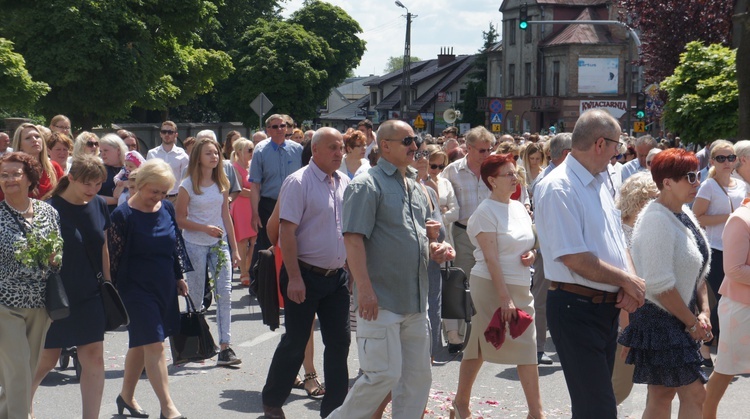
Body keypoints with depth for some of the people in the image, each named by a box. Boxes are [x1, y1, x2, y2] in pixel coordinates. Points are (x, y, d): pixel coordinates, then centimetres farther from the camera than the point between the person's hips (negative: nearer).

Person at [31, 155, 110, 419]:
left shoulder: (99, 205, 2)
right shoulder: (52, 209, -14)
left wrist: (108, 285, 12)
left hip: (91, 295, 5)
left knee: (94, 359, 1)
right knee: (47, 360, 7)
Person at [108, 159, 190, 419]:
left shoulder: (167, 208, 5)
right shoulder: (123, 215, -13)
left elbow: (176, 244, 15)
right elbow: (113, 254, -10)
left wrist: (180, 276, 16)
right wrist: (113, 288, -10)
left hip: (165, 287, 6)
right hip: (137, 288, -6)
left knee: (141, 344, 16)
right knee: (154, 345, -9)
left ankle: (126, 396, 31)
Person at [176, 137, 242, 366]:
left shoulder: (222, 184, 7)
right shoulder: (188, 185, -6)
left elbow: (226, 217, 11)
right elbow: (180, 220, -6)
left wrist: (234, 248, 10)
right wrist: (206, 228, -19)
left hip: (219, 244, 4)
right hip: (195, 245, -3)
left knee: (225, 293, -7)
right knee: (196, 297, 4)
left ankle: (225, 347, -8)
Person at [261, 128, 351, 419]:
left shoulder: (345, 183, 8)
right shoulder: (299, 182, -11)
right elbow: (287, 232, -16)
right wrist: (294, 278, -20)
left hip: (337, 276, 6)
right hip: (306, 275, -6)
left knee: (339, 342, 7)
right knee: (295, 342, 4)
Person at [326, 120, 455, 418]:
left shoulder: (415, 188, 17)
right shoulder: (367, 184, -8)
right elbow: (353, 238, -16)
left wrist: (435, 250, 4)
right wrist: (364, 289, -23)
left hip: (416, 301, 8)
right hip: (381, 300, -8)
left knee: (418, 375, 10)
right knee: (384, 374, -9)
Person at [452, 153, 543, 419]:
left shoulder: (519, 207, 11)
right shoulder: (485, 212, -11)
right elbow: (491, 258, -17)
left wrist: (531, 253, 0)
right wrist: (504, 298, -22)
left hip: (520, 286, 7)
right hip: (491, 285, -7)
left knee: (526, 348, 3)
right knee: (479, 347, 0)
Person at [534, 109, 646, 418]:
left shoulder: (600, 182, 12)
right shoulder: (558, 188, -16)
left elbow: (617, 239, 16)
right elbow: (576, 259, -21)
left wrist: (630, 283, -3)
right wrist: (627, 280, -11)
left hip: (608, 307, 9)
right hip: (577, 308, -9)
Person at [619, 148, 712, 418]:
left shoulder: (684, 214, 9)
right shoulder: (656, 221, -20)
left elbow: (698, 270, 16)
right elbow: (659, 285, -23)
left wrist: (704, 311, 5)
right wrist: (692, 322, -15)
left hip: (679, 320, 9)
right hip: (660, 321, -9)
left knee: (662, 394, 13)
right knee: (694, 394, -8)